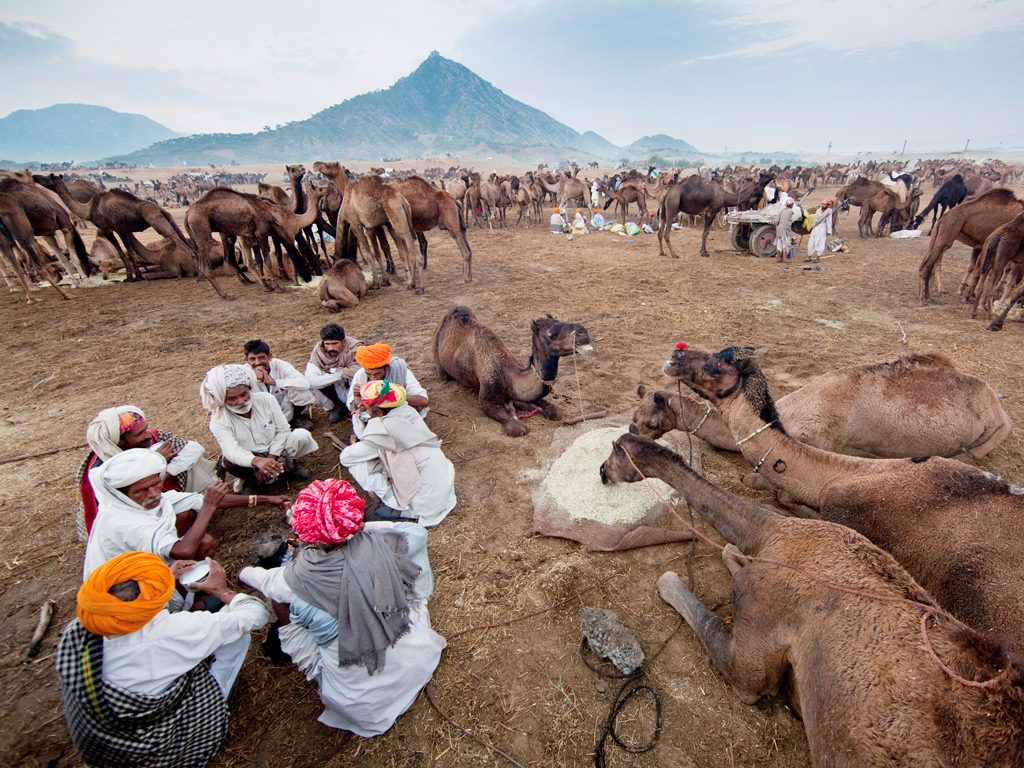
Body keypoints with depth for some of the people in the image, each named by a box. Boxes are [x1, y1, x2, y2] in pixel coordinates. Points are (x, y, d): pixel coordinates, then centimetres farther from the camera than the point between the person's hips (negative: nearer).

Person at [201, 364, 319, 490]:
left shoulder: (266, 399, -11)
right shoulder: (218, 419, -17)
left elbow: (283, 429, -8)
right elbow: (231, 450, -34)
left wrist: (270, 459, -20)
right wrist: (257, 461, -55)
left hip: (275, 452, 2)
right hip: (247, 459, -2)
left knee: (303, 435, -22)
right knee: (229, 461, -34)